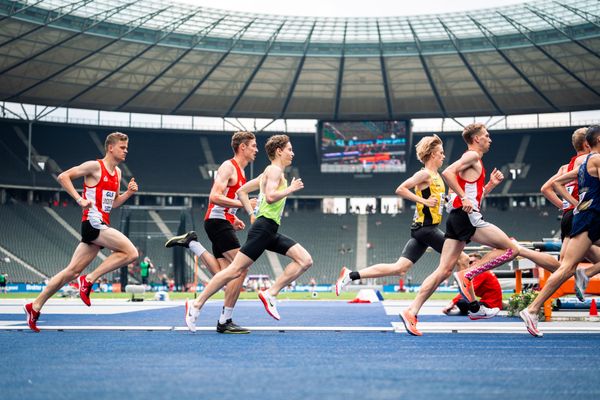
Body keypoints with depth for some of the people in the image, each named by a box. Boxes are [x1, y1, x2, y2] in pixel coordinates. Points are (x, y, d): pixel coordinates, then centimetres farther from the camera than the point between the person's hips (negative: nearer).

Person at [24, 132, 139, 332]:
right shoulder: (95, 166, -6)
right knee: (131, 252, -19)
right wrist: (80, 199, -17)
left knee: (73, 271, 7)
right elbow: (63, 177, -9)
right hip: (93, 223, -8)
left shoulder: (117, 172, 19)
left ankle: (35, 306, 12)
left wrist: (128, 193, 7)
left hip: (102, 225, 8)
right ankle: (89, 279, -10)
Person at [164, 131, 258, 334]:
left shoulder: (239, 172, 20)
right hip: (218, 221, -10)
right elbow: (214, 197, -20)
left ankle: (191, 243, 9)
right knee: (240, 269, -13)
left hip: (221, 223, 10)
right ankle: (225, 321, -10)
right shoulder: (228, 167, -9)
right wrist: (243, 204, -21)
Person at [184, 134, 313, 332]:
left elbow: (241, 191, 26)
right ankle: (197, 304, -5)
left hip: (270, 232, 10)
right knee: (236, 269, -11)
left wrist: (252, 214, 20)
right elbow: (270, 197, -23)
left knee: (305, 260, -1)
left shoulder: (268, 173, 23)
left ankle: (270, 293, -4)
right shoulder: (274, 170, -6)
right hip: (263, 228, -10)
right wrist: (290, 189, -10)